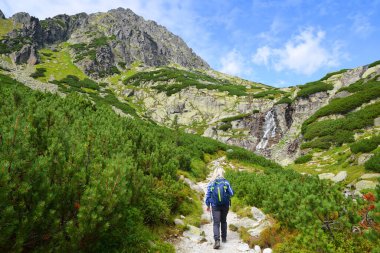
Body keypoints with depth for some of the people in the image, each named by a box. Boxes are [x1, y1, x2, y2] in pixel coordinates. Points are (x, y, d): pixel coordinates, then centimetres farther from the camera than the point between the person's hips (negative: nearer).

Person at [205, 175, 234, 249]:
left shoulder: (211, 184, 1)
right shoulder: (226, 182, -1)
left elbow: (208, 195, 2)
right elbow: (231, 193, -1)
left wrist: (208, 205, 14)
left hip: (215, 206, -1)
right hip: (225, 205, 1)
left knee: (216, 223, -2)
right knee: (223, 221, 21)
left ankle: (217, 240, -18)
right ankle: (224, 238, 27)